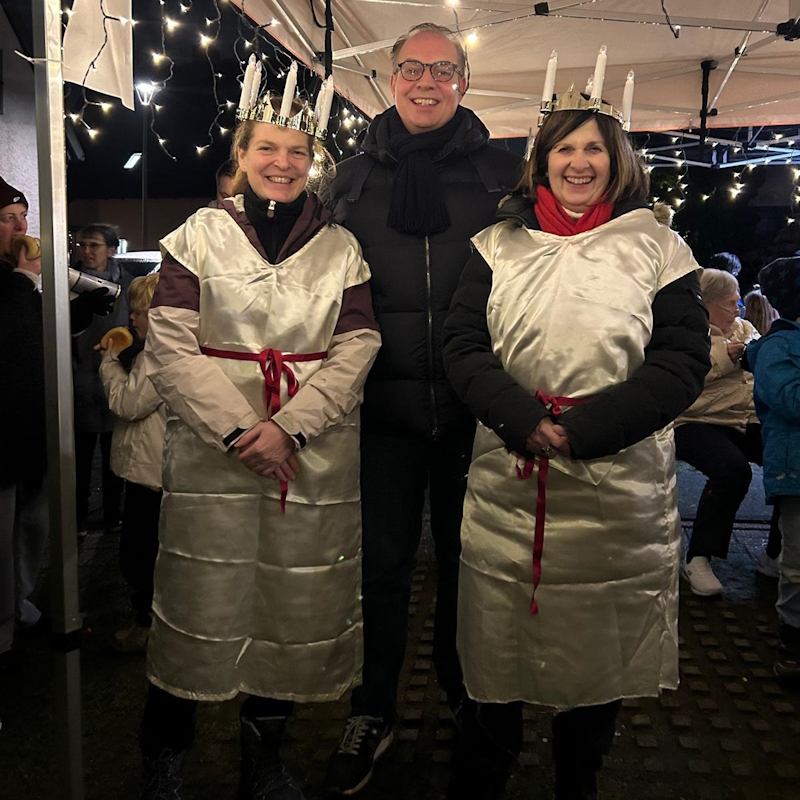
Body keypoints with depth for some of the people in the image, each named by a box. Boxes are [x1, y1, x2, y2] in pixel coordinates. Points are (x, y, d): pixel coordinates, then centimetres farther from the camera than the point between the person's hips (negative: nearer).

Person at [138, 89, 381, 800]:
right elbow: (170, 346, -3)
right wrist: (238, 428, -13)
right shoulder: (199, 234, 6)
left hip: (316, 453, 2)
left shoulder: (341, 246, 10)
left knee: (297, 602, 7)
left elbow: (357, 347, 1)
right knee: (202, 600, 3)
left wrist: (290, 424, -13)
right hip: (212, 449, -1)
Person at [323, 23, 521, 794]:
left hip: (476, 406, 0)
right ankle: (372, 712, 28)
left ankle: (467, 696, 38)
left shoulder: (501, 172, 4)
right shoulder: (355, 177, 8)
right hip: (385, 405, 1)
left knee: (465, 558, 15)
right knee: (382, 562, 9)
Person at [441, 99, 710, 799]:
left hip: (620, 487, 0)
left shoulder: (657, 246, 5)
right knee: (493, 653, 9)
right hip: (506, 482, 1)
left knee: (598, 659, 13)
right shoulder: (497, 246, 9)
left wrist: (582, 431, -15)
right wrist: (524, 421, -16)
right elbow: (463, 347, 1)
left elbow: (684, 361, -4)